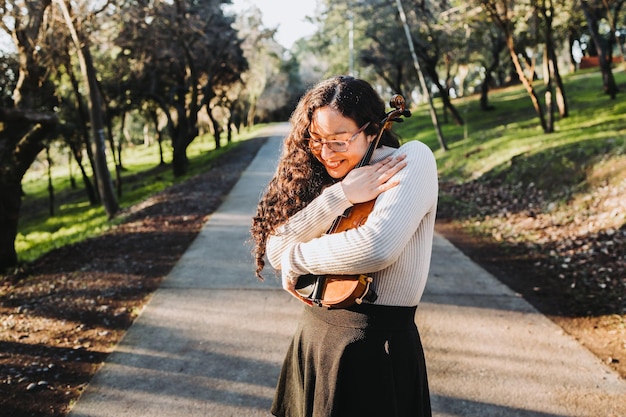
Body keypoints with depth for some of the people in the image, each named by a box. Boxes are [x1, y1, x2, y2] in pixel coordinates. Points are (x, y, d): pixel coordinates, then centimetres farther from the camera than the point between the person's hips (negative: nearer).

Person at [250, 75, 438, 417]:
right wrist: (340, 195, -19)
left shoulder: (413, 159, -13)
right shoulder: (322, 180, 4)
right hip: (314, 333, 6)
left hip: (378, 343, -6)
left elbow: (375, 248, -29)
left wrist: (296, 259, -13)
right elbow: (276, 250, -8)